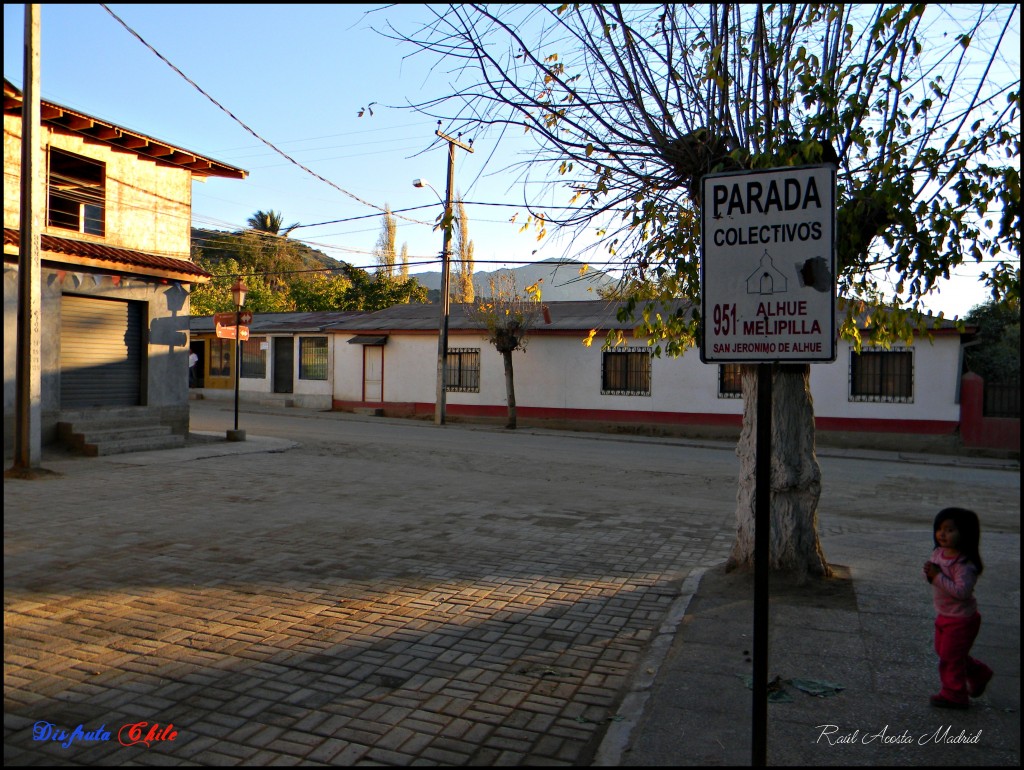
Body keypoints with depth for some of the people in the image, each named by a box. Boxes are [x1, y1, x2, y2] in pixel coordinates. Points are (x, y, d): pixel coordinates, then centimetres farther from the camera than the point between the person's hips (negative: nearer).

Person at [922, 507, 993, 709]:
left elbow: (962, 591, -36)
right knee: (943, 651, 23)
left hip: (961, 619, -9)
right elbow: (932, 576, 10)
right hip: (943, 616, 9)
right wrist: (929, 572, -14)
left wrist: (938, 576, -35)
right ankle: (978, 673, 44)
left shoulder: (964, 563, -28)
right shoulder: (938, 553, -2)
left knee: (950, 656, 5)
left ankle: (953, 695, 24)